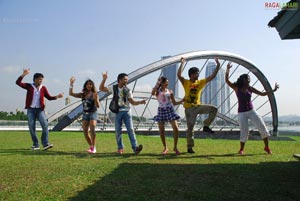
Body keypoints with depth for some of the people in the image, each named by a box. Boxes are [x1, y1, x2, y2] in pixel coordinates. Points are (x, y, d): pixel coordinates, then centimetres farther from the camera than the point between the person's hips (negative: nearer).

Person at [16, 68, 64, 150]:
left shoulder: (43, 88, 5)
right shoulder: (29, 86, 2)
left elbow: (49, 97, 8)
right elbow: (18, 82, -7)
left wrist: (57, 97, -7)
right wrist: (23, 74, -18)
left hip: (40, 109, 0)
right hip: (31, 110, 0)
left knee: (45, 125, -15)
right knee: (32, 127, 2)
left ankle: (45, 144, -10)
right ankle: (36, 145, 12)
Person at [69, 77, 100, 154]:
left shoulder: (94, 94, -5)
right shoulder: (82, 95, 6)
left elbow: (98, 106, -11)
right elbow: (71, 93, 3)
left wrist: (95, 99, -28)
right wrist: (71, 84, -4)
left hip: (93, 114, -5)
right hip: (85, 114, 5)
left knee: (92, 129, -20)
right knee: (85, 132, 3)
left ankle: (94, 147, -11)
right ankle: (91, 146, 20)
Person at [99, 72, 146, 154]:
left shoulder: (128, 90, 3)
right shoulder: (113, 88, 4)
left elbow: (132, 102, 2)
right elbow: (101, 88, 6)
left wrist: (140, 102, -16)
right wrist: (104, 79, -6)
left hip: (127, 111, 0)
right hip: (117, 112, 1)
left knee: (130, 129, -9)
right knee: (118, 130, 4)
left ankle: (135, 147, -13)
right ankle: (120, 148, 15)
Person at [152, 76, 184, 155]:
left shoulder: (170, 91, 9)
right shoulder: (157, 91, 3)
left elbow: (174, 103, 12)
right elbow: (152, 93, -22)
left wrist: (181, 101, -3)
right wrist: (157, 83, -17)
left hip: (170, 110, 1)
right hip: (161, 111, -1)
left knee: (176, 129, -9)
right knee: (161, 131, 1)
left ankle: (175, 147, 6)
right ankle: (165, 148, 18)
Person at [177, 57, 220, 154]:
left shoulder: (201, 82, 5)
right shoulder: (186, 82, -5)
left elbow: (212, 76, 2)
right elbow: (179, 75, -21)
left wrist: (218, 65, -4)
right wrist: (182, 63, -17)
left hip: (198, 106, 4)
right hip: (189, 108, -3)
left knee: (213, 109, -18)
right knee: (190, 128, 0)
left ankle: (206, 126, -5)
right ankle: (190, 147, 13)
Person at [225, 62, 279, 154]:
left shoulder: (250, 88, 2)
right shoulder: (236, 87, -5)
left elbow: (262, 94, 7)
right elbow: (227, 80, -18)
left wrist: (273, 90, -3)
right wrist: (227, 70, -33)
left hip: (251, 111, 3)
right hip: (242, 113, -3)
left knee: (262, 127, -6)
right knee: (244, 132, -8)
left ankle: (267, 147, 10)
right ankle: (241, 149, 15)